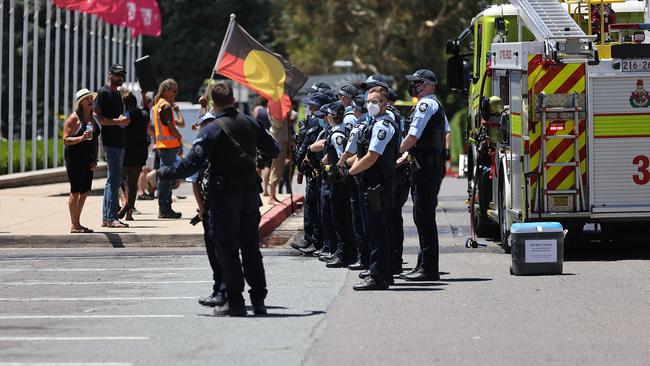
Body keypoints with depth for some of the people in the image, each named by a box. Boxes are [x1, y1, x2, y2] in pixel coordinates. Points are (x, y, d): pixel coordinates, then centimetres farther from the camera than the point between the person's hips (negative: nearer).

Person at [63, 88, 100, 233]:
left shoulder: (92, 118, 13)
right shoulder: (73, 119, -9)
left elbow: (96, 140, 19)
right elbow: (66, 140, -14)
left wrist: (95, 160, 10)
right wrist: (81, 138, -29)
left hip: (88, 160, 8)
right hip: (74, 159, -8)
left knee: (85, 192, 9)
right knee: (75, 192, -5)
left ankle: (77, 223, 19)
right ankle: (74, 225, -1)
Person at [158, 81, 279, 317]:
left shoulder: (212, 130, -13)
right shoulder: (250, 124, 4)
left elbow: (192, 163, -20)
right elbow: (274, 149, 15)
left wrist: (163, 173, -11)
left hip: (224, 195, -5)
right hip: (250, 192, 5)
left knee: (227, 249, 1)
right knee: (251, 247, 13)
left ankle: (235, 302, -2)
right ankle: (258, 299, 14)